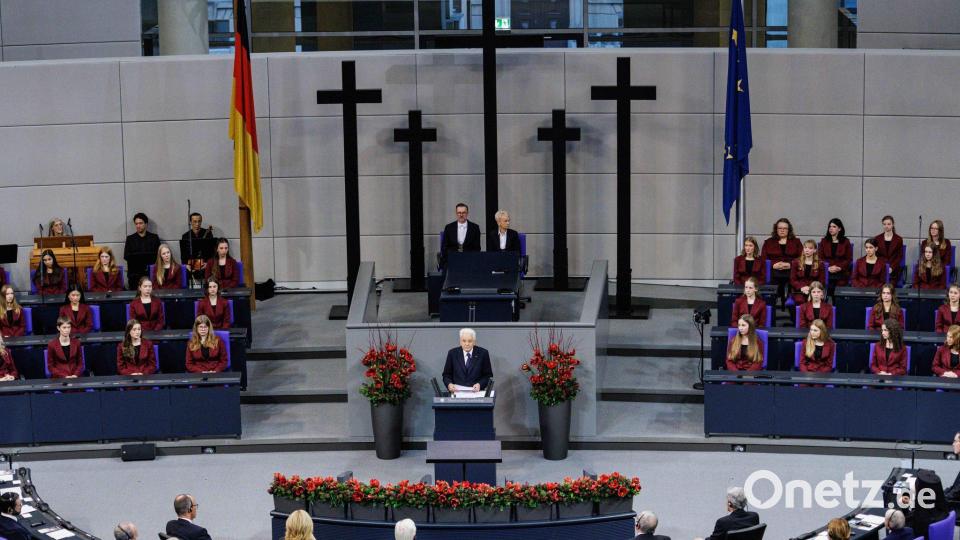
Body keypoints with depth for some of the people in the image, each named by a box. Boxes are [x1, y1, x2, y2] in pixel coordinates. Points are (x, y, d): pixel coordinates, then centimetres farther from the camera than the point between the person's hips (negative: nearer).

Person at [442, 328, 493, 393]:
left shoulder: (483, 353, 4)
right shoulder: (452, 353, 7)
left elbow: (488, 376, 8)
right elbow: (446, 375, 12)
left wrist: (480, 385, -11)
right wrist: (449, 384, -10)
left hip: (475, 392, -1)